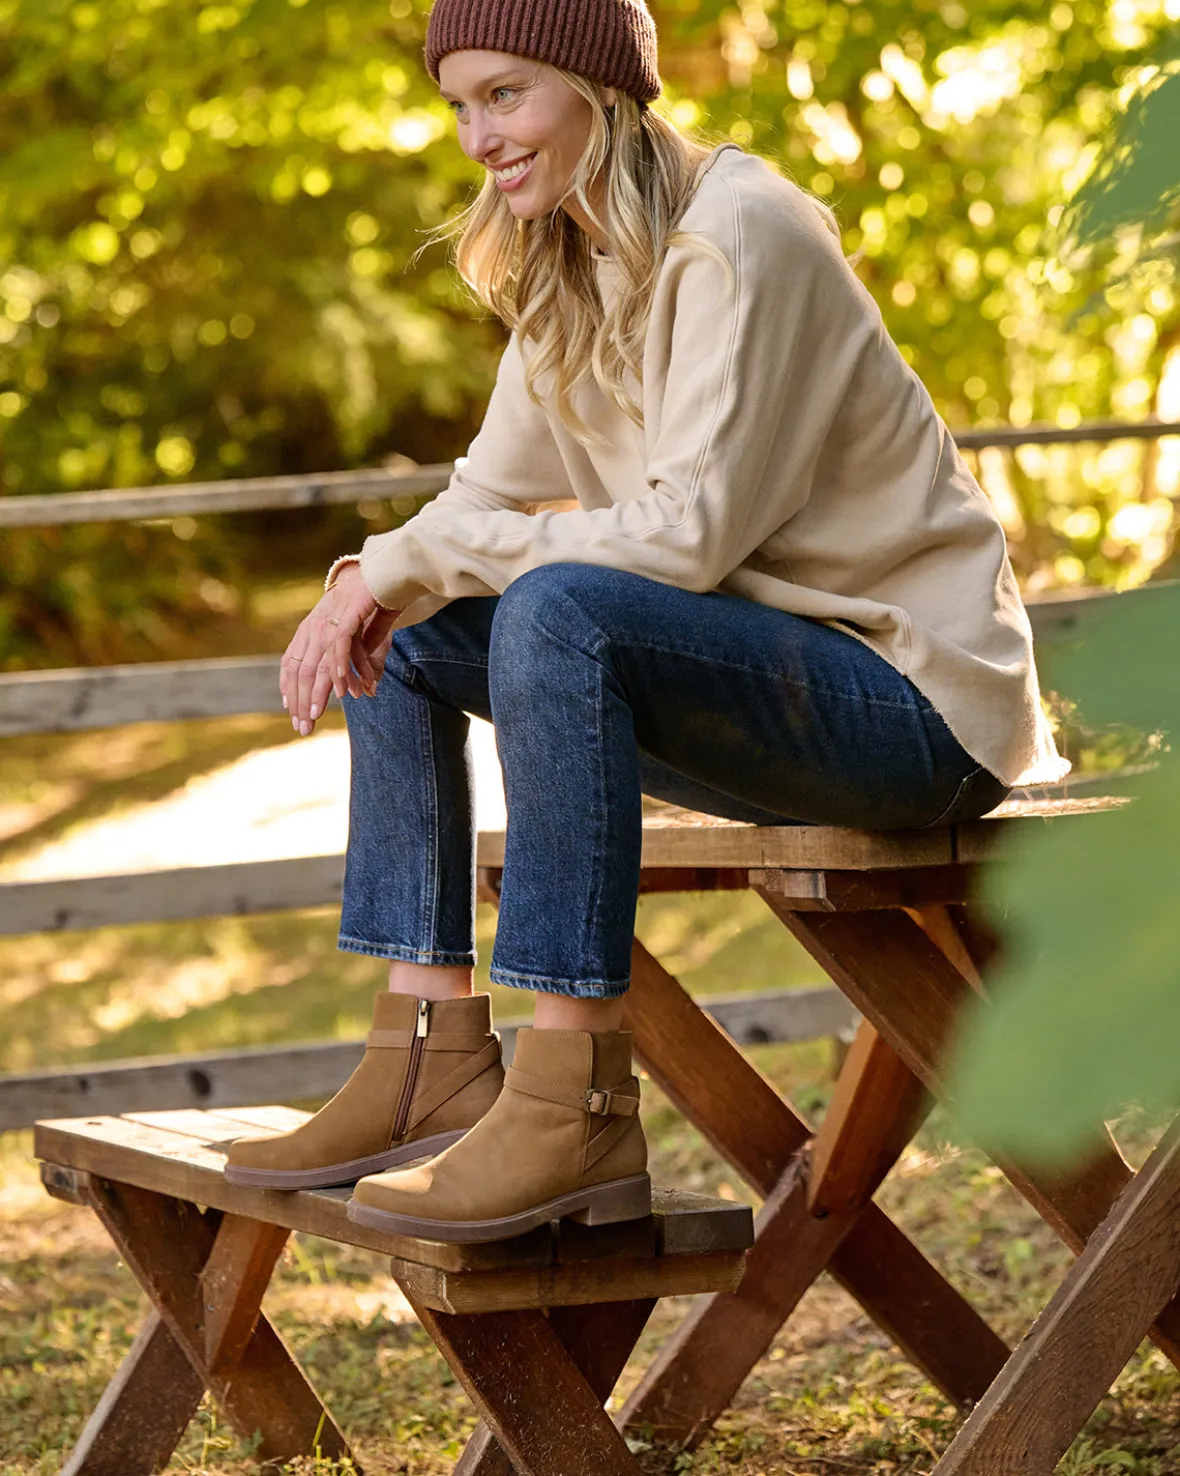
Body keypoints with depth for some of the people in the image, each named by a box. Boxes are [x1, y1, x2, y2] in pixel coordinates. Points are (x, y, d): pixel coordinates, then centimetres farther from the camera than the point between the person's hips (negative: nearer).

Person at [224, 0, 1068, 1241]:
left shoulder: (737, 238, -17)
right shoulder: (562, 273, 11)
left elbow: (693, 531, -23)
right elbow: (489, 494, 11)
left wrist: (420, 557, -21)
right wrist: (376, 576, -11)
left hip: (908, 687, -9)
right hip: (757, 676, 9)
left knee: (560, 610, -33)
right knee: (400, 645, 5)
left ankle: (577, 1108, -31)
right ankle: (433, 1069, -2)